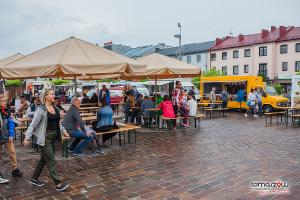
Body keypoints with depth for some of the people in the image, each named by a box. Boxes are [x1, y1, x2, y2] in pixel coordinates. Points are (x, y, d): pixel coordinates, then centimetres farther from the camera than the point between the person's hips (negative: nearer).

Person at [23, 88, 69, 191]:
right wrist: (27, 137, -18)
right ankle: (58, 184, 2)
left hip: (53, 137, 8)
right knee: (51, 161, -3)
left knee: (44, 159, 18)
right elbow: (33, 124, -13)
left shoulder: (55, 108, 8)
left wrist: (63, 131, 12)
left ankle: (34, 179, 34)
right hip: (45, 138, -8)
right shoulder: (41, 109, -13)